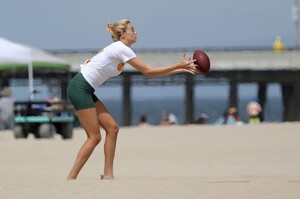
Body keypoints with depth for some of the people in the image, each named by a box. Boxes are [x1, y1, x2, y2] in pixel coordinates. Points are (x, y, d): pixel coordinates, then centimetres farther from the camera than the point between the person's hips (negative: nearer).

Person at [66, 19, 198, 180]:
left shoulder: (119, 49, 16)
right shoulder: (121, 49, -13)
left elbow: (148, 71, 16)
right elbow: (148, 71, -14)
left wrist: (181, 69, 12)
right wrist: (178, 66, -10)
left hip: (85, 90, 10)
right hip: (79, 88, -10)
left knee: (112, 128, 6)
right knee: (94, 137, -9)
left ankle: (108, 174, 4)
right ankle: (71, 178, -9)